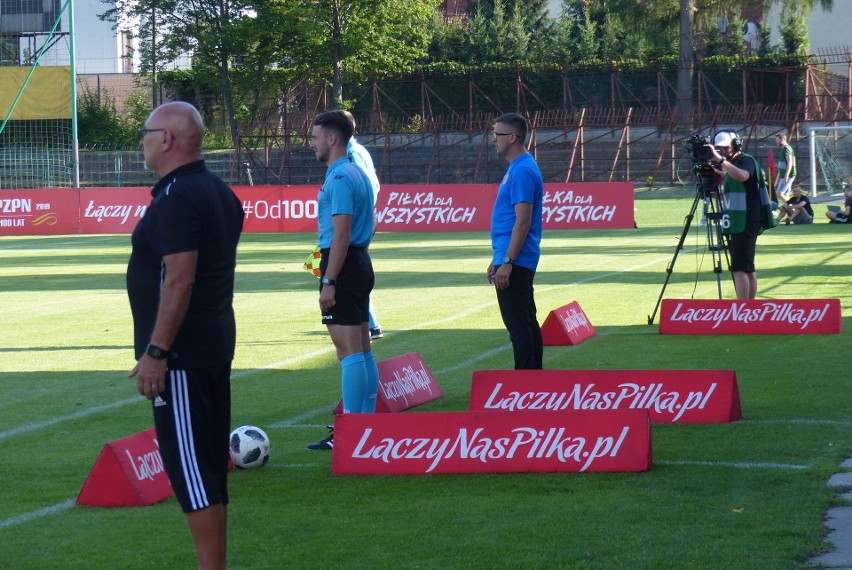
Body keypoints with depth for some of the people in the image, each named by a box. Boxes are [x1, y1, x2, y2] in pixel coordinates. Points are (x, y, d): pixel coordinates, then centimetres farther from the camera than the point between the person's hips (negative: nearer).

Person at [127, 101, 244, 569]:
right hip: (216, 346, 10)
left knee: (189, 466, -7)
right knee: (209, 467, 13)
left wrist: (155, 352, -22)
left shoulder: (177, 198, -17)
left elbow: (179, 280, -23)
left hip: (181, 354, -10)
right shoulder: (220, 193, 14)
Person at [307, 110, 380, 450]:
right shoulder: (357, 174, 17)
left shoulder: (340, 178, -14)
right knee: (363, 351, 11)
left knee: (349, 352, -11)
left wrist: (329, 282, -21)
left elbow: (341, 234, -20)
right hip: (361, 264, 10)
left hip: (342, 267, -10)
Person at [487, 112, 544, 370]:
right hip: (517, 261, 11)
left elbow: (523, 221, -21)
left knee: (519, 325, -8)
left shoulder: (522, 171, -16)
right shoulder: (517, 168, 16)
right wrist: (498, 259, 22)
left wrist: (507, 262, -23)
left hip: (515, 262, -11)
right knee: (526, 324, 13)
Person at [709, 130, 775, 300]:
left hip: (747, 222, -10)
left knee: (740, 268, -17)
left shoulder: (747, 161, -10)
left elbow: (742, 176, -33)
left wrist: (721, 159, -35)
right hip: (738, 223, 10)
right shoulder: (731, 165, 18)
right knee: (747, 268, 13)